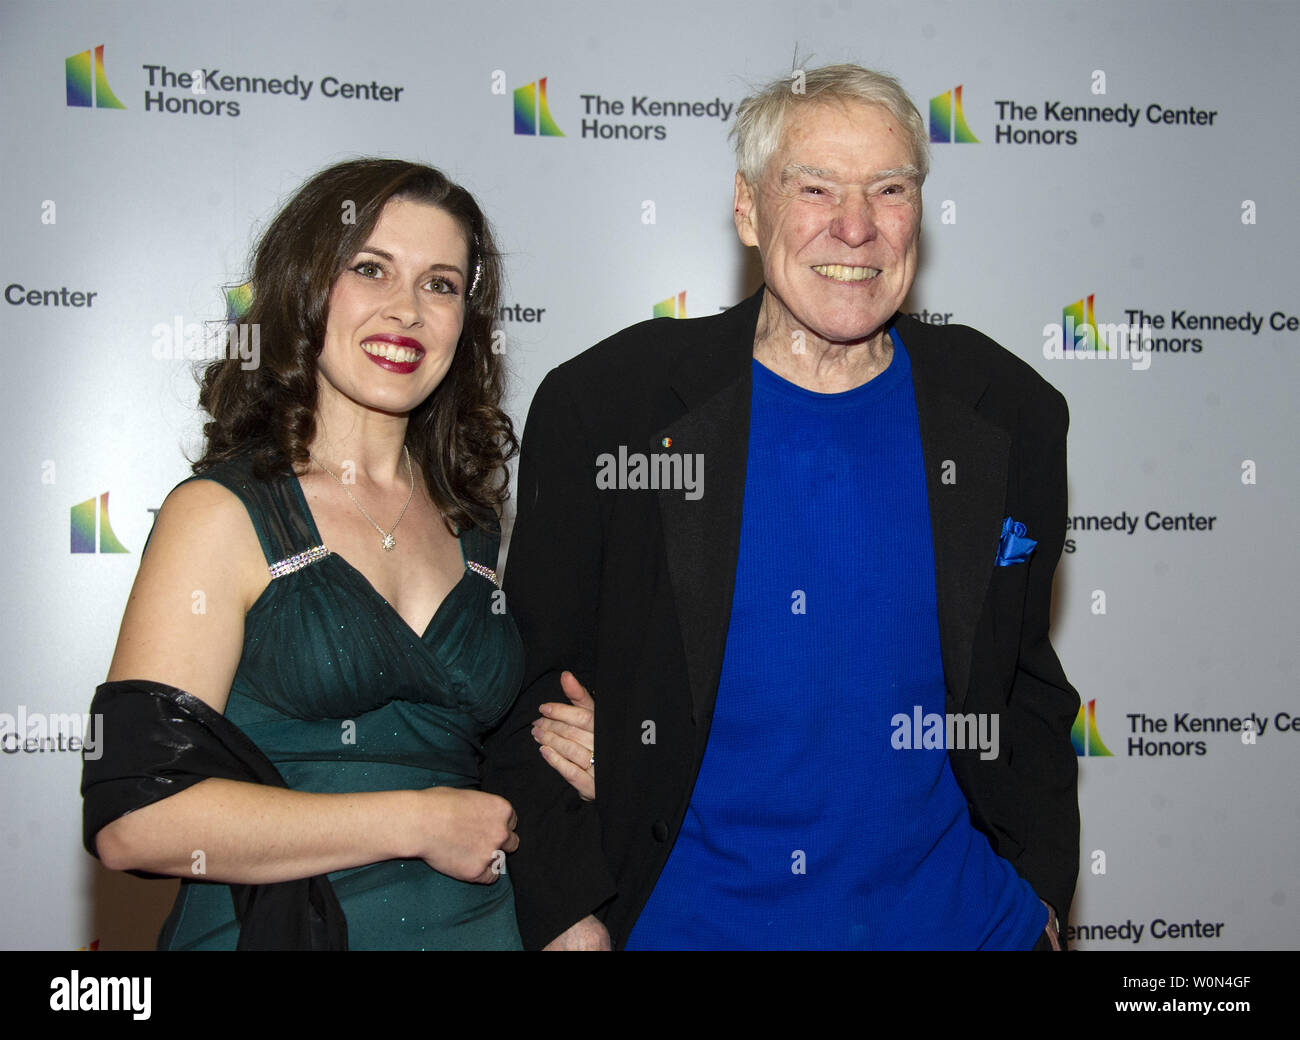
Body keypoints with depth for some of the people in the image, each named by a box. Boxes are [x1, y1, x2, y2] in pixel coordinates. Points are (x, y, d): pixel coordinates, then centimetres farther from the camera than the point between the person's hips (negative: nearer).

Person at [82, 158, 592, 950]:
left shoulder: (470, 523, 6)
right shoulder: (222, 514, -9)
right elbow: (133, 815, -17)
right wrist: (417, 823, -15)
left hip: (477, 923, 5)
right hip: (275, 926, -5)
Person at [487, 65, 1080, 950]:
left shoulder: (1011, 417, -2)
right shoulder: (604, 406, -10)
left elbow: (1026, 686, 9)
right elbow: (535, 690, -5)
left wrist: (1041, 896, 4)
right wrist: (568, 915, -9)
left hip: (954, 915, 2)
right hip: (678, 919, -2)